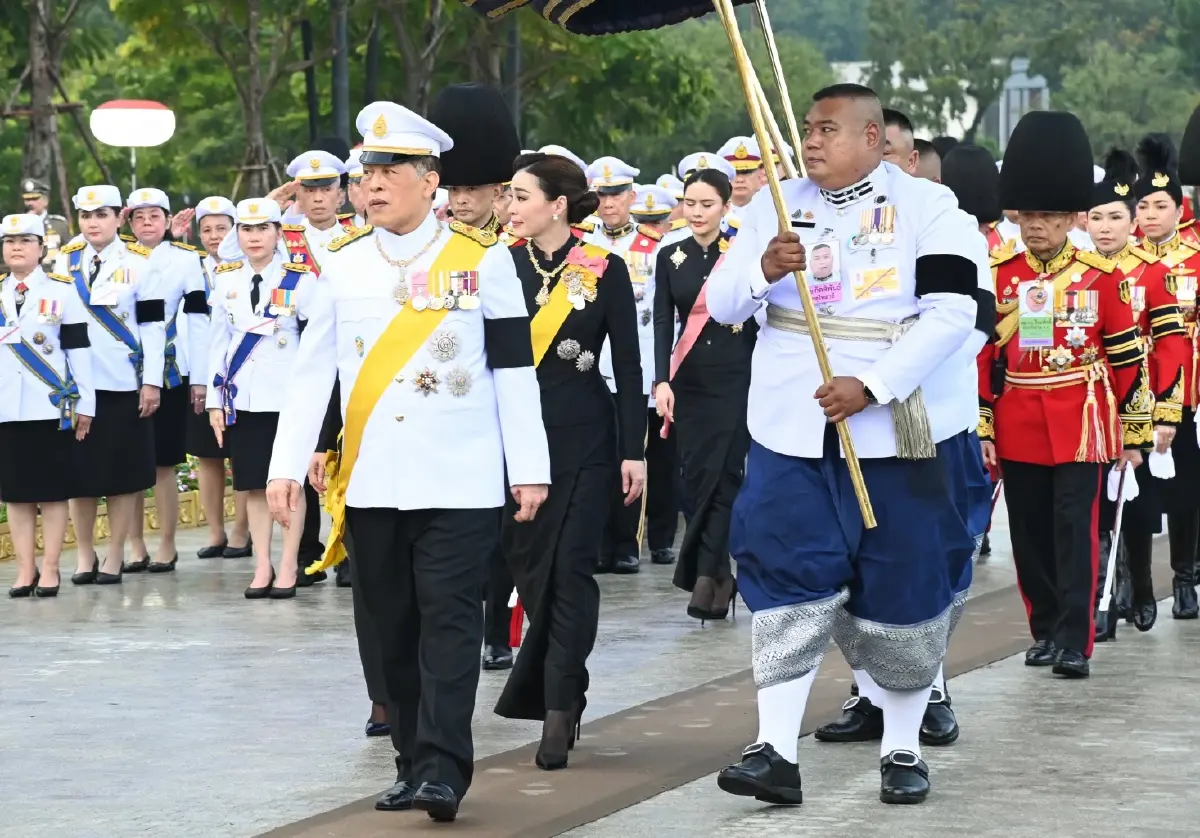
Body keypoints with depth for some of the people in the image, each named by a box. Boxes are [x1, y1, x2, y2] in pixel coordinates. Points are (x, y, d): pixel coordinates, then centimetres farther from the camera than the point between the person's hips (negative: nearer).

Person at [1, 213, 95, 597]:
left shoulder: (63, 290, 0)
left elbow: (79, 349, -1)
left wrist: (83, 403, -4)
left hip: (51, 406, -3)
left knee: (53, 490, 1)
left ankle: (50, 568, 7)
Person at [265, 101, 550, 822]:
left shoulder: (483, 259, -1)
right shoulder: (344, 264, 7)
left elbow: (514, 369, 0)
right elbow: (314, 369, 7)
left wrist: (530, 468, -2)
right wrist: (288, 464, 2)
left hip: (459, 482, -3)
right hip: (370, 484, 4)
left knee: (449, 619, -8)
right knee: (395, 626, 7)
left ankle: (442, 770, -10)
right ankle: (414, 760, 16)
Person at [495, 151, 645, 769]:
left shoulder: (605, 270, -3)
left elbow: (628, 365, -1)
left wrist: (633, 451, -5)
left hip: (584, 440, -3)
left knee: (570, 569, -6)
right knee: (530, 566, 6)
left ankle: (557, 707, -4)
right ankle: (562, 693, 22)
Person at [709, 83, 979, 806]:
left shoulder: (928, 206, -4)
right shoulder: (777, 207, 8)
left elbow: (952, 312, -13)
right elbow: (721, 304, 6)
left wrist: (872, 386, -23)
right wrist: (763, 270, -17)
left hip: (901, 431, -2)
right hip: (793, 430, 3)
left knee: (906, 583, 4)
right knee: (789, 581, -5)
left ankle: (903, 749, 17)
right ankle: (777, 752, -4)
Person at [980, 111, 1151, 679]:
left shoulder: (1102, 277, -2)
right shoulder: (998, 277, 3)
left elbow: (1128, 357, 2)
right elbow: (980, 357, 4)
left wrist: (1134, 434, 1)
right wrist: (981, 429, 0)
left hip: (1080, 425, -3)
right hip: (1018, 430, 3)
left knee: (1075, 531, -6)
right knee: (1030, 536, 9)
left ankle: (1075, 642, -5)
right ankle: (1045, 631, 23)